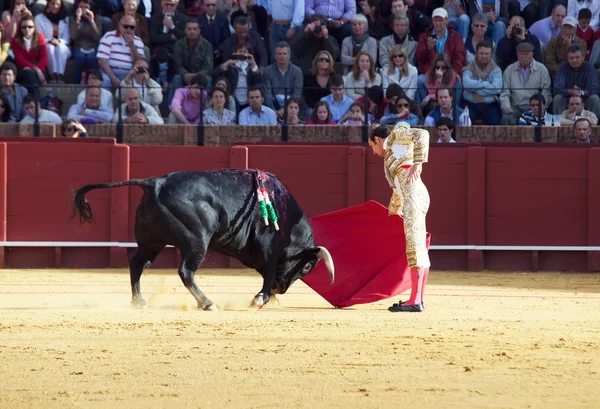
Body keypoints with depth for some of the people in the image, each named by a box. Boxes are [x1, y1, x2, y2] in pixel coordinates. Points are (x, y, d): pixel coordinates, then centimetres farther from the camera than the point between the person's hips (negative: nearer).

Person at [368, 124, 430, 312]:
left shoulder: (398, 133, 10)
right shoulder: (390, 156, 33)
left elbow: (422, 134, -9)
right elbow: (398, 190, 44)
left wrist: (418, 163, -18)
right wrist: (394, 210, 57)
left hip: (413, 192, -10)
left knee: (414, 246, -13)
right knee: (419, 249, 13)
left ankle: (415, 301, -18)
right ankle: (418, 299, 19)